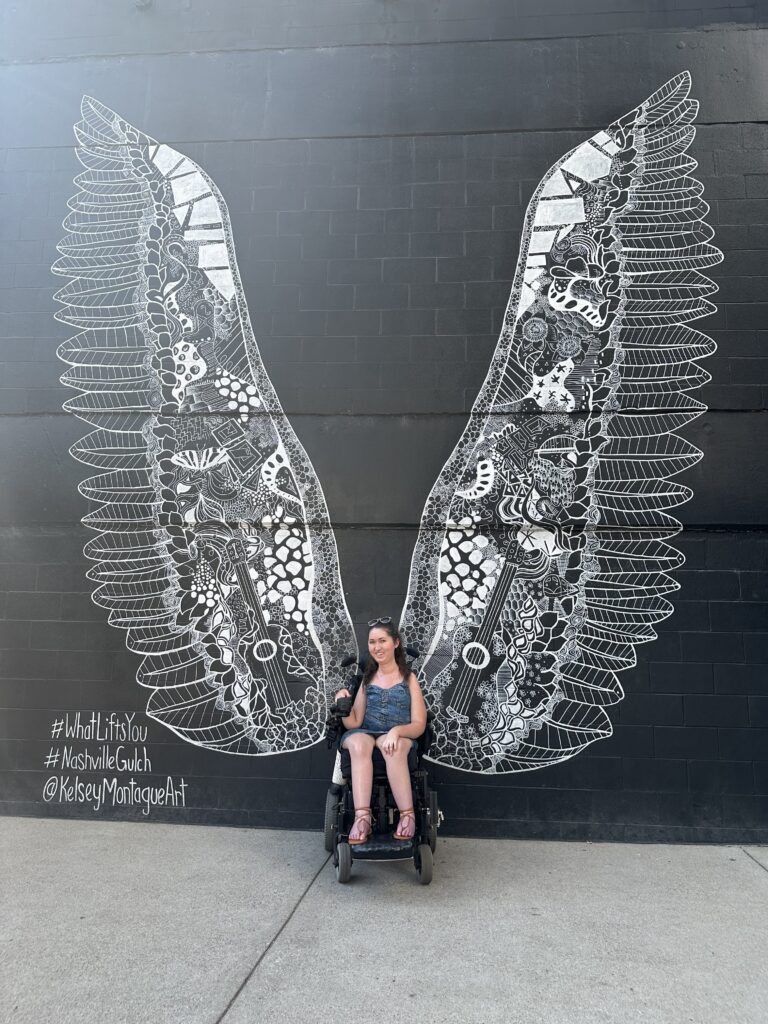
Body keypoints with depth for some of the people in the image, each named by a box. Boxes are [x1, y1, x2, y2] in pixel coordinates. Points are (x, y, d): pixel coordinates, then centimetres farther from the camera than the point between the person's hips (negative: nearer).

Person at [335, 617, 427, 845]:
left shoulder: (409, 679, 5)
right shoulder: (366, 679, 13)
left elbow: (419, 725, -4)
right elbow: (353, 723, 6)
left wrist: (396, 730, -24)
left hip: (400, 736, -2)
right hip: (365, 734, 2)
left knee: (393, 747, -38)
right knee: (359, 744, -35)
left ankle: (408, 816, -33)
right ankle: (362, 817, -40)